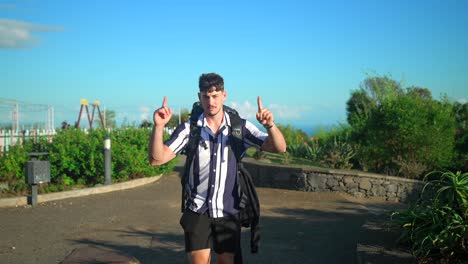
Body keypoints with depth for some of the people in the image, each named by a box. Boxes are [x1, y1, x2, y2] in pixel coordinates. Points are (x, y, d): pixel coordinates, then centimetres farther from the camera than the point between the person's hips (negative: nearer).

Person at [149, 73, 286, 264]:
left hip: (228, 212, 1)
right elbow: (157, 159, -13)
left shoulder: (240, 127, -4)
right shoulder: (189, 129, -6)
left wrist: (270, 125, -32)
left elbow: (279, 148, -11)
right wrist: (158, 126, -30)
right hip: (198, 212, -1)